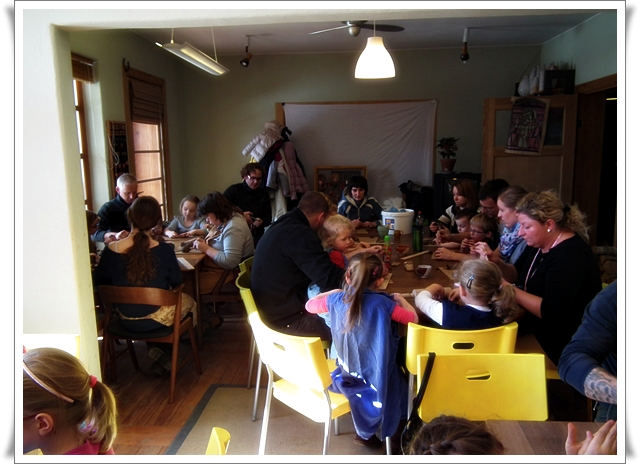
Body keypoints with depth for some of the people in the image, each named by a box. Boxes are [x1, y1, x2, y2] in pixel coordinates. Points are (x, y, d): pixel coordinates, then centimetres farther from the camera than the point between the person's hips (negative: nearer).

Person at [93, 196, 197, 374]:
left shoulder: (111, 250, -15)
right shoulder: (164, 250, -21)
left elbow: (98, 283, 1)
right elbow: (176, 282, -6)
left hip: (126, 321, 3)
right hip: (156, 320, -3)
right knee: (188, 301, 28)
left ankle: (156, 348, 24)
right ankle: (164, 352, 23)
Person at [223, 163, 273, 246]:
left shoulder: (264, 194, 14)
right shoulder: (233, 190, 4)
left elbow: (268, 219, 13)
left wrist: (261, 222, -10)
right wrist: (241, 215, -13)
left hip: (256, 237, 3)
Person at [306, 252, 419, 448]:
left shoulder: (337, 300, -9)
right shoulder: (382, 303, -19)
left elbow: (310, 305, 10)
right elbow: (413, 318, -5)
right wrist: (400, 298, 11)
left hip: (347, 375, 5)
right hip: (376, 378, -4)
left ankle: (366, 431, 31)